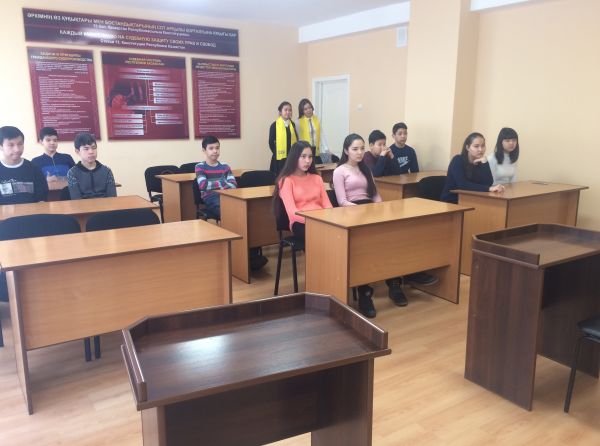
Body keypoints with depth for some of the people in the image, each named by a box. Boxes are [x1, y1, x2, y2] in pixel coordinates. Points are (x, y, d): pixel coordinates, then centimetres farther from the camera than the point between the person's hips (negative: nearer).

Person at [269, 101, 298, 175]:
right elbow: (271, 142, -3)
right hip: (280, 159, -4)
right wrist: (277, 154, -2)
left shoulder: (293, 125, 12)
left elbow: (296, 140, 15)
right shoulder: (274, 125, -4)